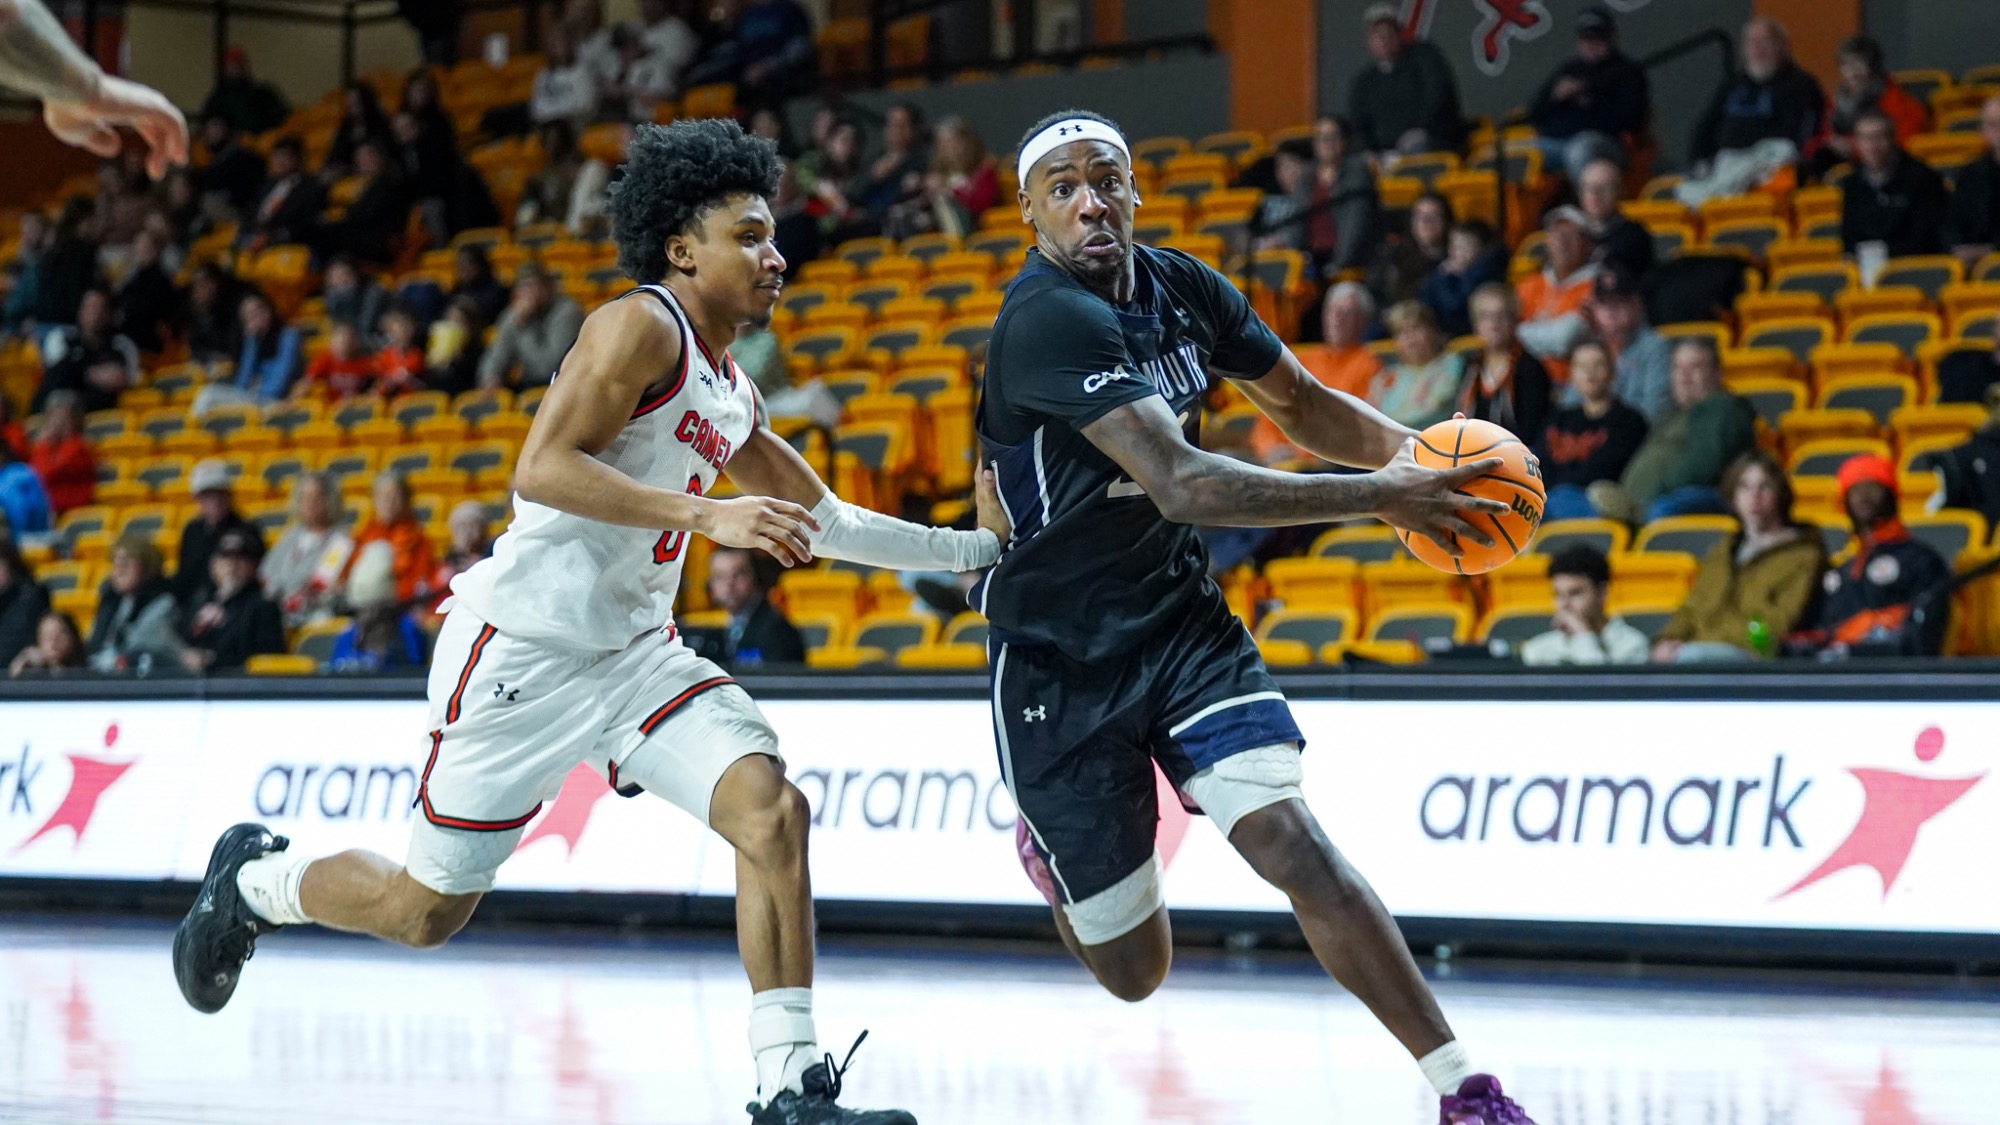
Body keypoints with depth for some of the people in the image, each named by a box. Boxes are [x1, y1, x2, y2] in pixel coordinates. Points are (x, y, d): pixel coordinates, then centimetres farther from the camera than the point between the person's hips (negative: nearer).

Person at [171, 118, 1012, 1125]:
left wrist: (971, 548, 21)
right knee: (426, 908, 3)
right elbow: (542, 468, -23)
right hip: (523, 647, -8)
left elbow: (819, 520, 26)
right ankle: (254, 880, 33)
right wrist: (708, 516, -29)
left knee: (773, 810, -15)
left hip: (634, 653, 8)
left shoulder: (733, 399, 15)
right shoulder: (642, 327, -12)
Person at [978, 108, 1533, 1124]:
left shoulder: (1181, 287, 0)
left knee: (1288, 839, -19)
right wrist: (1381, 498, -34)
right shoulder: (1046, 321, -24)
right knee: (1134, 971, 5)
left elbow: (1299, 403, 16)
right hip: (1059, 654, -5)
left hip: (1180, 620, 5)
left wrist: (1407, 448, -6)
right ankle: (1049, 844, 41)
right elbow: (1183, 485, -33)